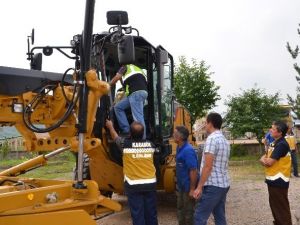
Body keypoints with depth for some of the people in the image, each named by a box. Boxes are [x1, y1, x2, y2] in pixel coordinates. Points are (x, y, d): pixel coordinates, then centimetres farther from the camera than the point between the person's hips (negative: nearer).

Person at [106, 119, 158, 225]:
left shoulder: (126, 144, -8)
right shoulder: (150, 144, 1)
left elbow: (115, 137, 13)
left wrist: (110, 126, 32)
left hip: (133, 185, -3)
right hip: (150, 184, 4)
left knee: (137, 214, 1)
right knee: (151, 213, 12)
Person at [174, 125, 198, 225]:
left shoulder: (188, 150, -25)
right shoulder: (179, 148, 5)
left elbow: (193, 171, -26)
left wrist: (192, 189, -23)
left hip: (188, 187, -9)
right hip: (181, 186, 9)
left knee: (188, 211, 5)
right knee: (180, 210, 21)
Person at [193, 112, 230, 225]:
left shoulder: (212, 139, -14)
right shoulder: (225, 140, 14)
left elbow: (208, 166, -19)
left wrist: (199, 187, -16)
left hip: (212, 186, -9)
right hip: (224, 184, 9)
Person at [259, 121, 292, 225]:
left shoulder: (282, 145, -20)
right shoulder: (275, 143, 12)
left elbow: (269, 162, -23)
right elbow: (264, 157, 12)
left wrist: (264, 160, -1)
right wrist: (264, 159, -11)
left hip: (279, 181, -10)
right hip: (273, 180, 10)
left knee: (281, 207, 0)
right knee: (275, 205, 20)